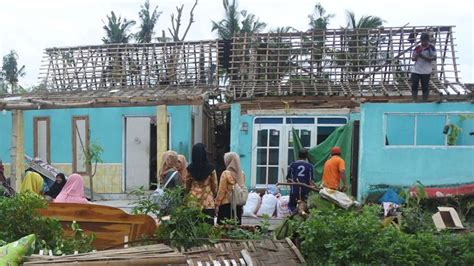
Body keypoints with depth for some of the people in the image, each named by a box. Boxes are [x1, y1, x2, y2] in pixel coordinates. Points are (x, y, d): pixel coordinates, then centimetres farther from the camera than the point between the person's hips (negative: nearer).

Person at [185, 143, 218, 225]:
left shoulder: (189, 169, -2)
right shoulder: (211, 169, -6)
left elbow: (187, 186, 7)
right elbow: (214, 186, 2)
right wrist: (213, 195, 18)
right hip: (208, 203, -1)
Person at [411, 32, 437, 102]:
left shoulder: (431, 48, -2)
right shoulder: (417, 48, 9)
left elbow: (434, 58, -9)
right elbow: (413, 58, 11)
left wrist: (423, 57, -19)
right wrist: (416, 56, -12)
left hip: (426, 71, -3)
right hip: (416, 70, 3)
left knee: (425, 87, 1)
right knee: (414, 86, 0)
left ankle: (425, 102, 9)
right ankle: (414, 101, 6)